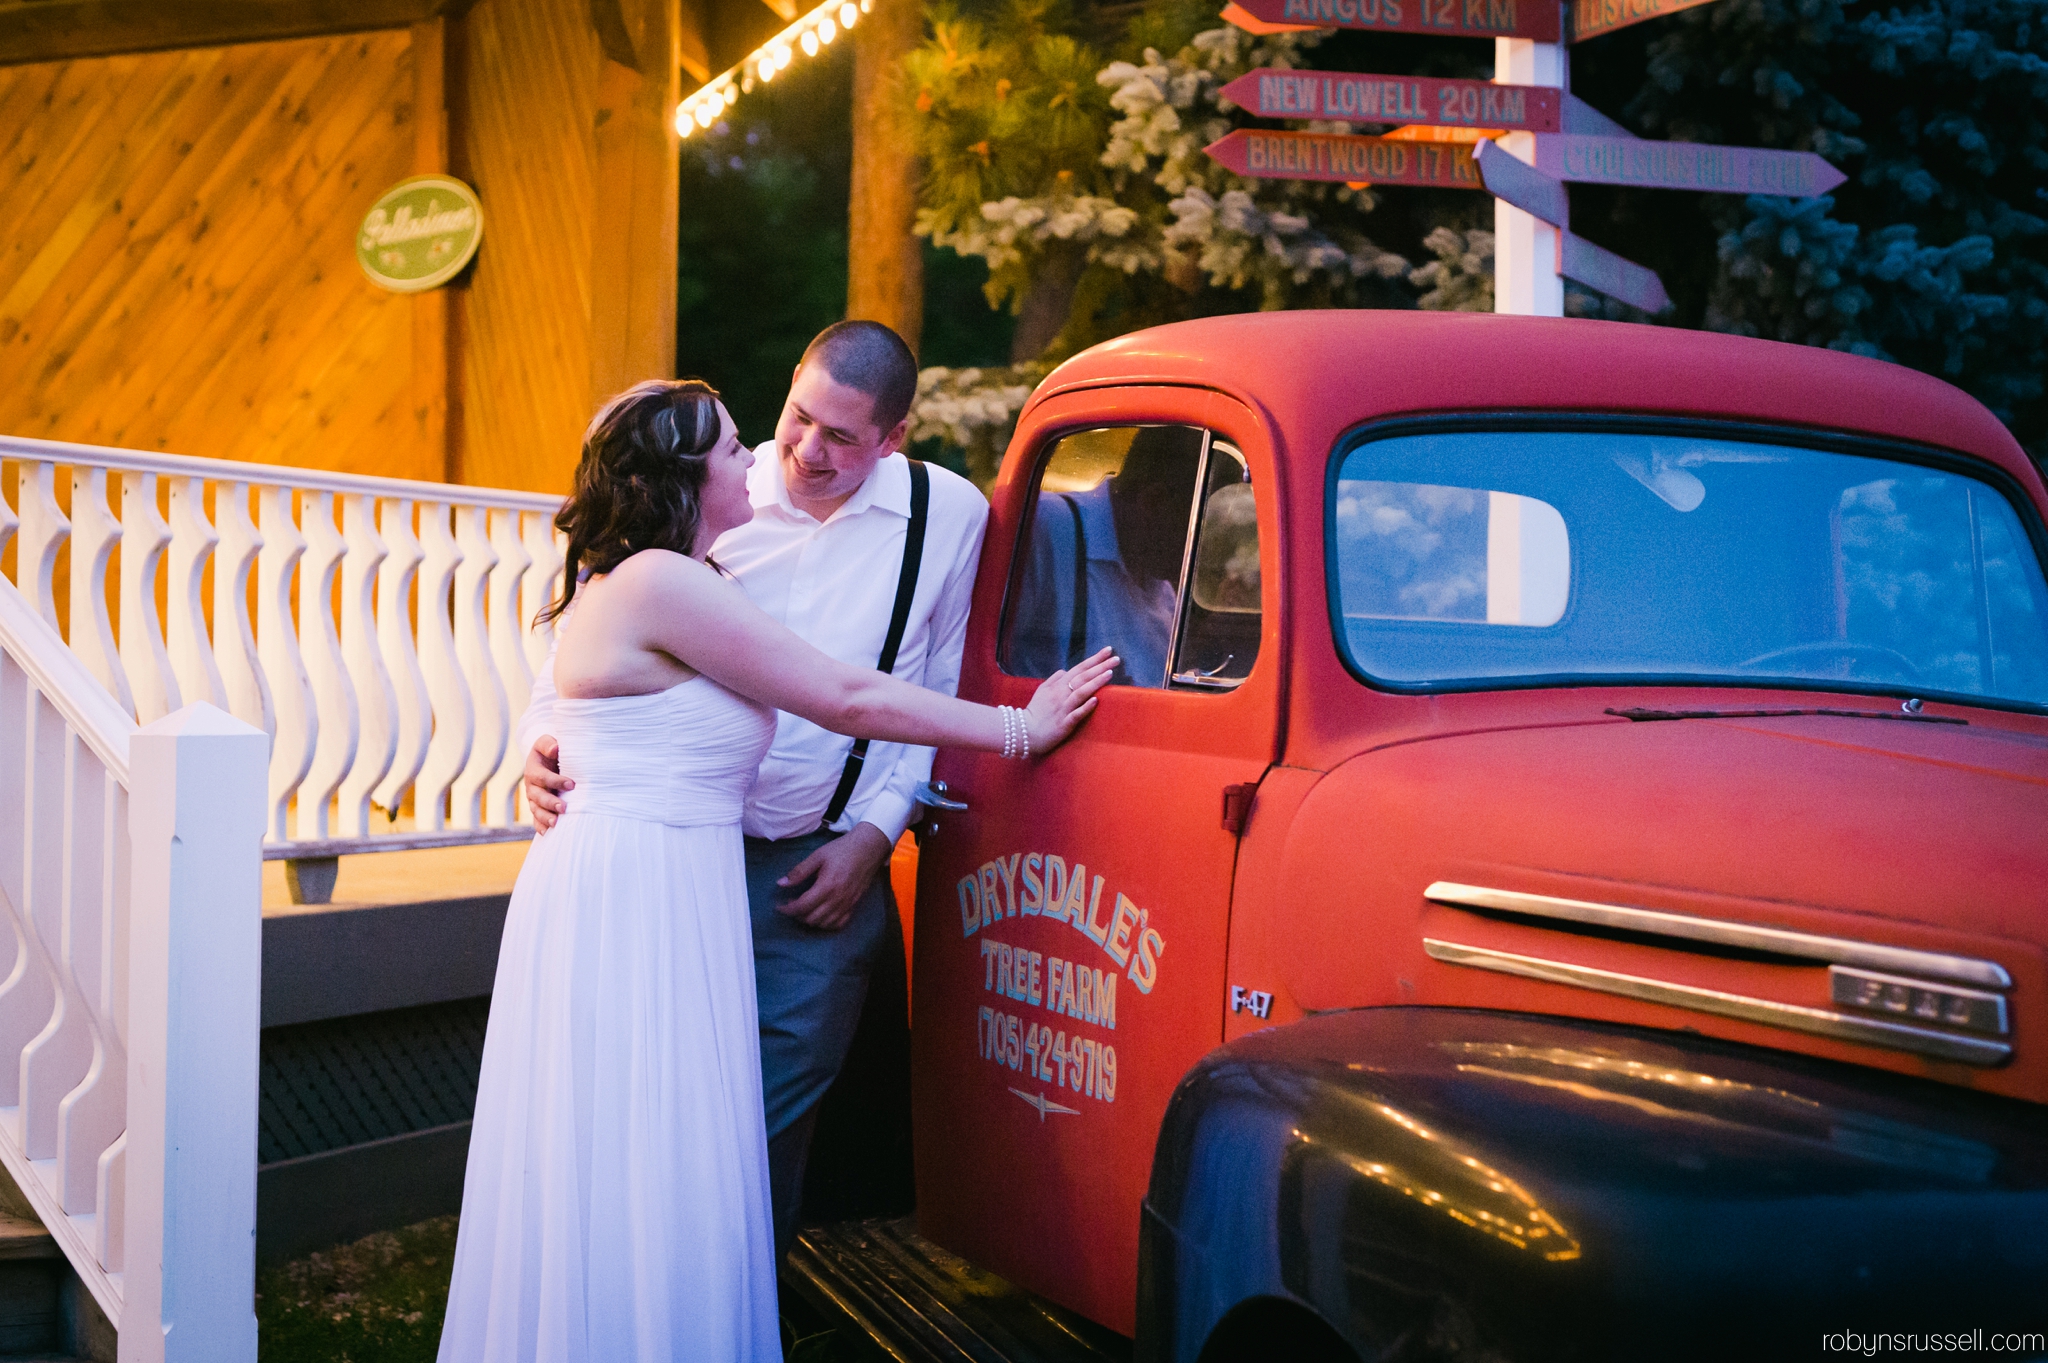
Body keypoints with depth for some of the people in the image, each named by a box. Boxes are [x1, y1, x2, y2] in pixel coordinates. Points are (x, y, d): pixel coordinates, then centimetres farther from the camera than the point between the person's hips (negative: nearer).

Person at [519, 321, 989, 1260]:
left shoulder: (950, 516, -1)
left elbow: (942, 698, 6)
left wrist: (873, 832, -1)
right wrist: (541, 739, -13)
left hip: (822, 871, 0)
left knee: (772, 1120, 5)